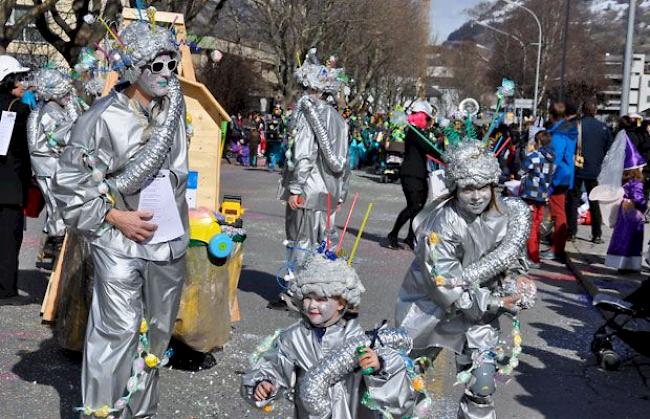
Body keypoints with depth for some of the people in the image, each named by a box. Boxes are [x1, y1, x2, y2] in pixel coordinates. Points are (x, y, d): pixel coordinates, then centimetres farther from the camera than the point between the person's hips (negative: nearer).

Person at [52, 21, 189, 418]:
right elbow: (68, 186, -9)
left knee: (157, 333, 13)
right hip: (121, 246, -6)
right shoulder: (102, 119, -13)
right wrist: (114, 217, -14)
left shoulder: (174, 106, 3)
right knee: (119, 332, -9)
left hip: (170, 241, 6)